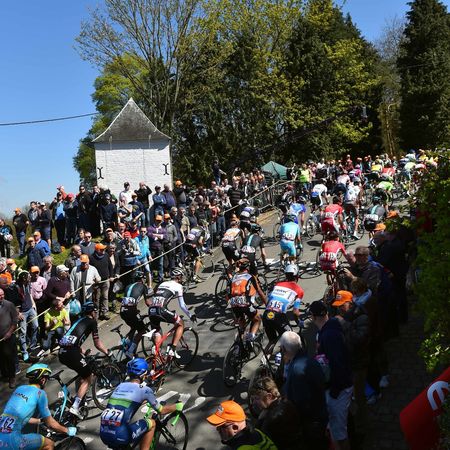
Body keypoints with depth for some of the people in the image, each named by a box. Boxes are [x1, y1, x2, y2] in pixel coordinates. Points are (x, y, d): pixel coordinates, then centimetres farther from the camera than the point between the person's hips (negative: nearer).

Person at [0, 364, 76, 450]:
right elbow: (51, 424, 4)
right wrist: (68, 431, 20)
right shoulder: (40, 393, -3)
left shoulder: (20, 388, 15)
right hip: (10, 441, -7)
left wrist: (40, 420, 45)